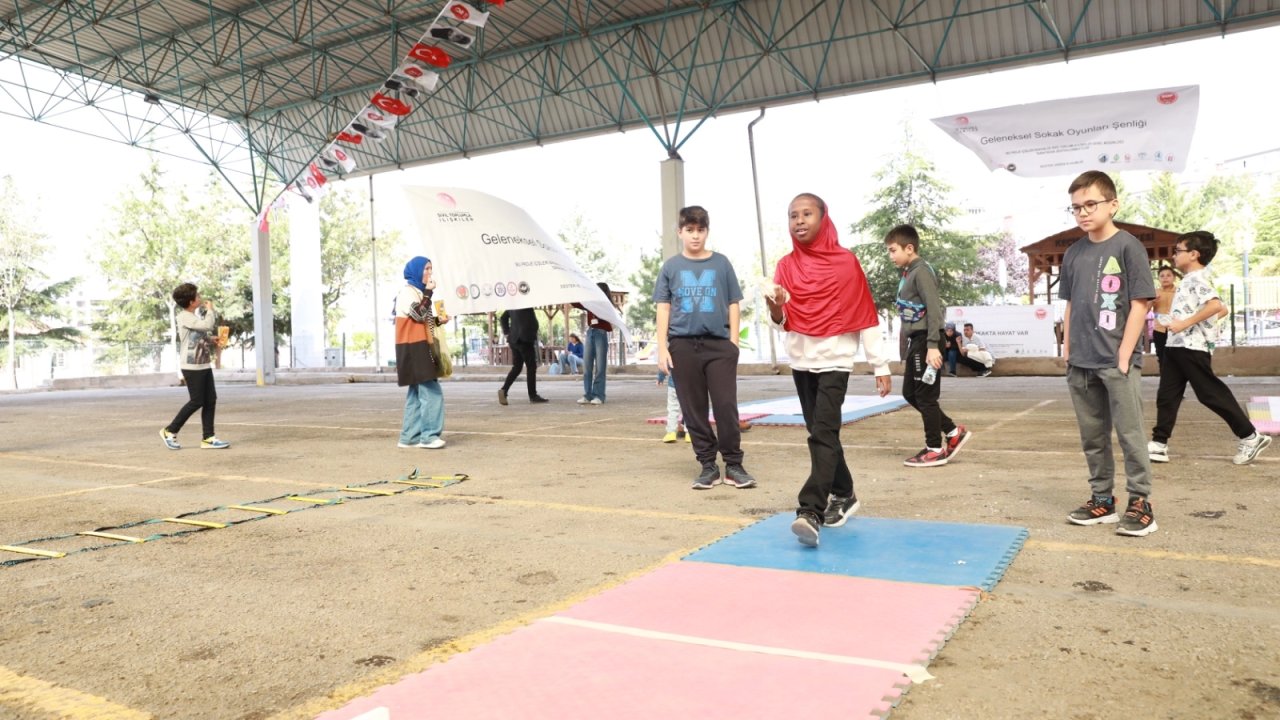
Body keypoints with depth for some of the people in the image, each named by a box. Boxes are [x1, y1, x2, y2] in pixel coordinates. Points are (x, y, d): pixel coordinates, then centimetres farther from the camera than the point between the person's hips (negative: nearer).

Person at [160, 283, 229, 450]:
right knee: (196, 401, -5)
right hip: (191, 366, -9)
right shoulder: (184, 316, -14)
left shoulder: (195, 316, 16)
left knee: (210, 400, 4)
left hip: (204, 365, 9)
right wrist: (210, 309, -9)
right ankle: (170, 431, 11)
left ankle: (208, 437, 7)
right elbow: (207, 325, -26)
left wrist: (211, 340, 7)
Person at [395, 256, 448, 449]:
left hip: (421, 348, 10)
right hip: (413, 349, -10)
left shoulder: (418, 292, 22)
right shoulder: (406, 291, -8)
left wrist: (438, 320, 8)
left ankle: (410, 437, 13)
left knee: (417, 393, 9)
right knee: (431, 392, -14)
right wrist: (428, 292, -14)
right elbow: (418, 315, -20)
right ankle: (429, 435, -11)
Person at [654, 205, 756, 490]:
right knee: (693, 409, 5)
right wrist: (662, 348, 0)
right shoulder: (671, 266, 7)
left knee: (726, 406, -3)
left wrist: (734, 343, 2)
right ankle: (708, 465, 15)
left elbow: (733, 304, 8)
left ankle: (733, 465, 8)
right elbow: (663, 308, 7)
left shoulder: (721, 263, 6)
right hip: (683, 345, 1)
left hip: (719, 344, -1)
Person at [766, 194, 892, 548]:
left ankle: (810, 512, -19)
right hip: (801, 360, 5)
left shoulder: (846, 262, -6)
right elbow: (784, 322, 1)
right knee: (820, 432, 13)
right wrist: (776, 309, -22)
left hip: (834, 359, -5)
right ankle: (843, 495, 29)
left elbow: (865, 316, -4)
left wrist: (881, 366, -5)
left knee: (823, 432, -14)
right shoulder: (786, 265, 3)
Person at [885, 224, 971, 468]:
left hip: (926, 340, -9)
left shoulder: (921, 272, -12)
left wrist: (933, 346, -25)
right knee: (910, 394, 13)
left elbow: (934, 309, -19)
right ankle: (953, 432, 20)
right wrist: (906, 354, 20)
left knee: (925, 396, -2)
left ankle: (935, 449, 8)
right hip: (915, 341, 9)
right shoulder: (907, 275, 15)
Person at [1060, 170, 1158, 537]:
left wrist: (1123, 356, -12)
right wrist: (1068, 351, 8)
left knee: (1130, 433, 0)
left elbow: (1139, 305, -8)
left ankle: (1140, 502, 10)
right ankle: (1102, 499, 22)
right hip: (1081, 364, 5)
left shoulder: (1128, 245, -5)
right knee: (1092, 436, 11)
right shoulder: (1073, 253, 10)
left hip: (1118, 361, -5)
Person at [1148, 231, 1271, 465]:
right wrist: (1171, 318, 17)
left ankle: (1251, 437, 11)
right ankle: (1159, 444, 7)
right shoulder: (1189, 280, 17)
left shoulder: (1198, 278, -13)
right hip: (1176, 346, 10)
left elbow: (1215, 305, -30)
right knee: (1167, 395, 6)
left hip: (1192, 347, -10)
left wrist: (1185, 323, -27)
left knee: (1212, 394, -2)